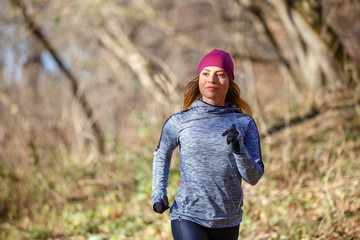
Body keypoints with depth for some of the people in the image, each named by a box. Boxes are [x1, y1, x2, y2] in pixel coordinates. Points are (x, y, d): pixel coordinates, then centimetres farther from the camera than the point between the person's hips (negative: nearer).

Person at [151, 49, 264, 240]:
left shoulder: (244, 124, 2)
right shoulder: (178, 122, 0)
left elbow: (254, 177, -1)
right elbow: (162, 155, 20)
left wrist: (239, 150, -18)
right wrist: (158, 193, 8)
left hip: (228, 222, 3)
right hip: (188, 218, -3)